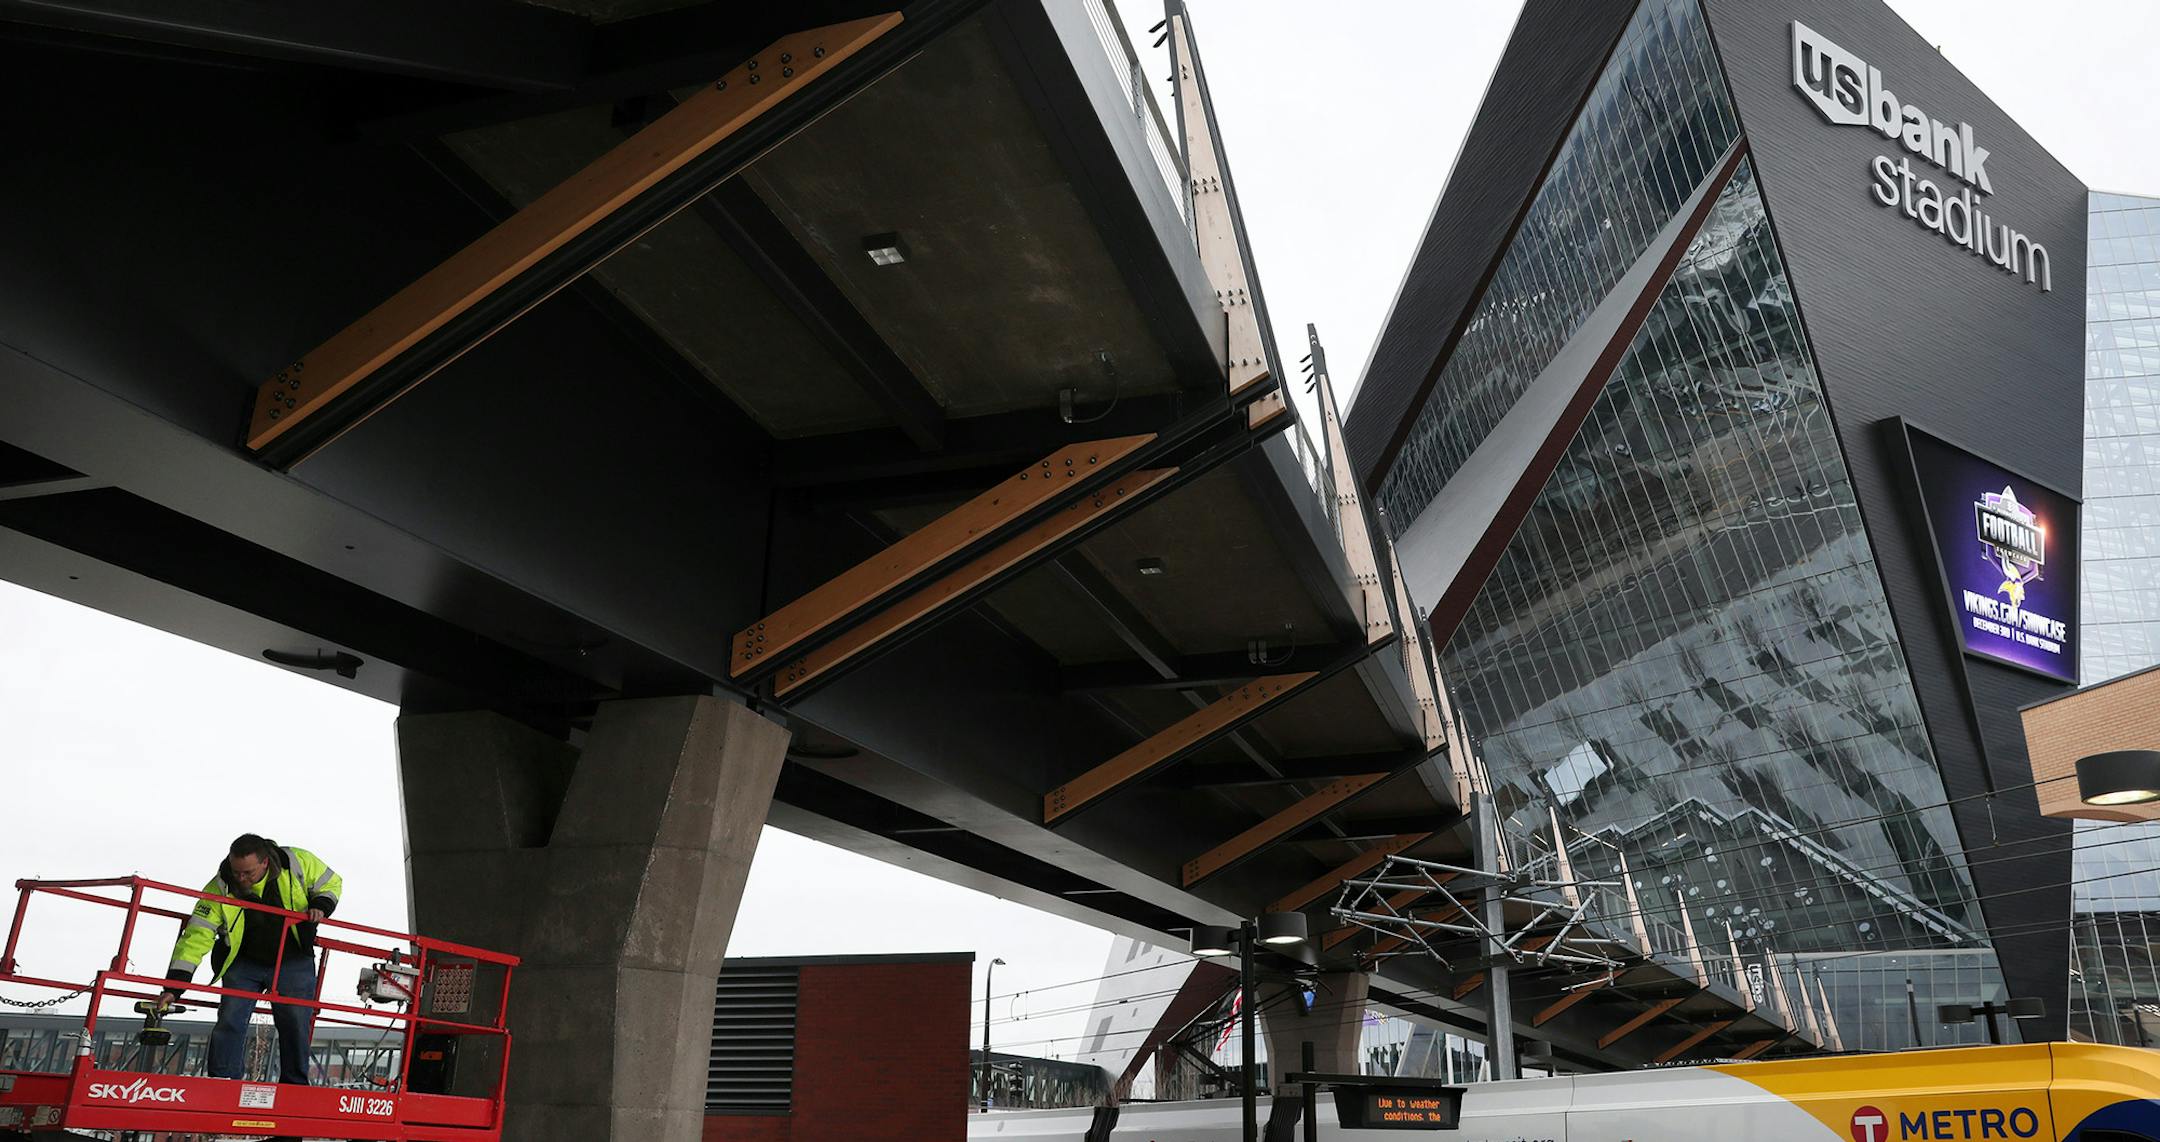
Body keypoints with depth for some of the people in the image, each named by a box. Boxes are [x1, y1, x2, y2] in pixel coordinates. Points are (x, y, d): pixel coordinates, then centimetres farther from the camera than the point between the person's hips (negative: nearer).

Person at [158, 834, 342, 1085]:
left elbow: (331, 883, -1)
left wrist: (320, 906, -22)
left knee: (296, 1026, 2)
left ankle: (295, 1089, 14)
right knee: (230, 1021, -12)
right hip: (244, 963, 0)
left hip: (293, 962, 0)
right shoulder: (220, 888, -21)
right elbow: (196, 936, -21)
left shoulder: (298, 863, -20)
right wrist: (174, 986, -28)